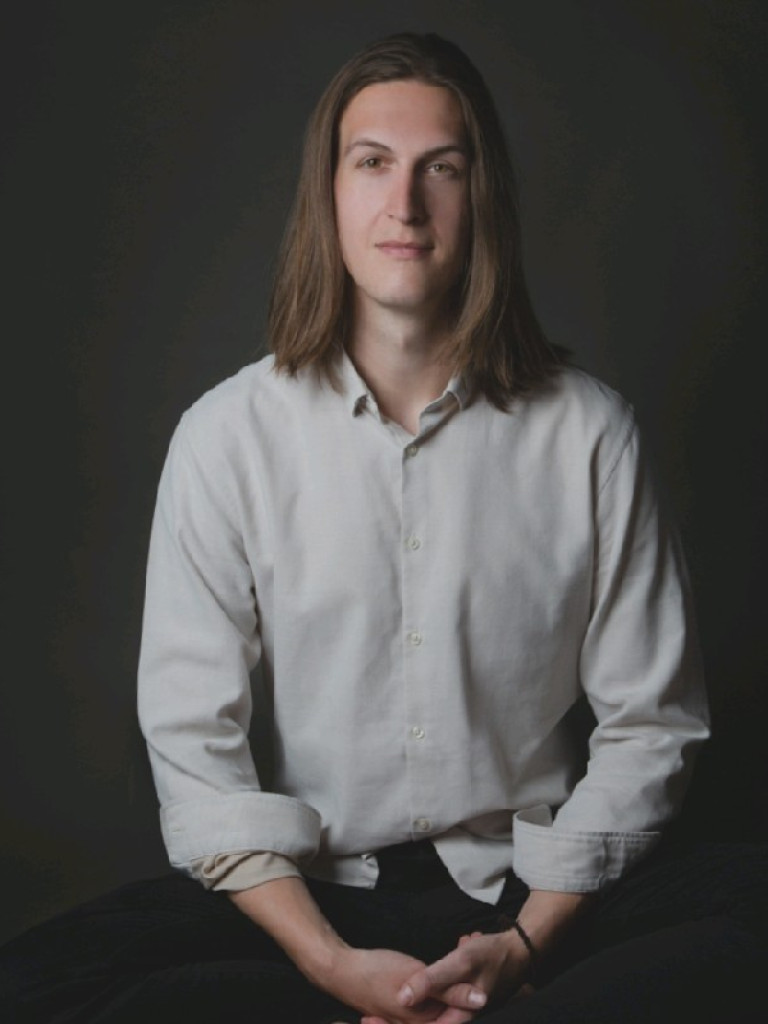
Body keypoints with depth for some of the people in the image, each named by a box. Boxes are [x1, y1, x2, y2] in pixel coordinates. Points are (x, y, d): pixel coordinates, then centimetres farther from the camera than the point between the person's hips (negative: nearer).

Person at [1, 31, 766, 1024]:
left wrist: (528, 941, -13)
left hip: (535, 892, 0)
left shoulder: (586, 431, -3)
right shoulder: (229, 436, -3)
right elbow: (193, 745, -5)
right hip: (314, 894, 1)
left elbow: (647, 724, -1)